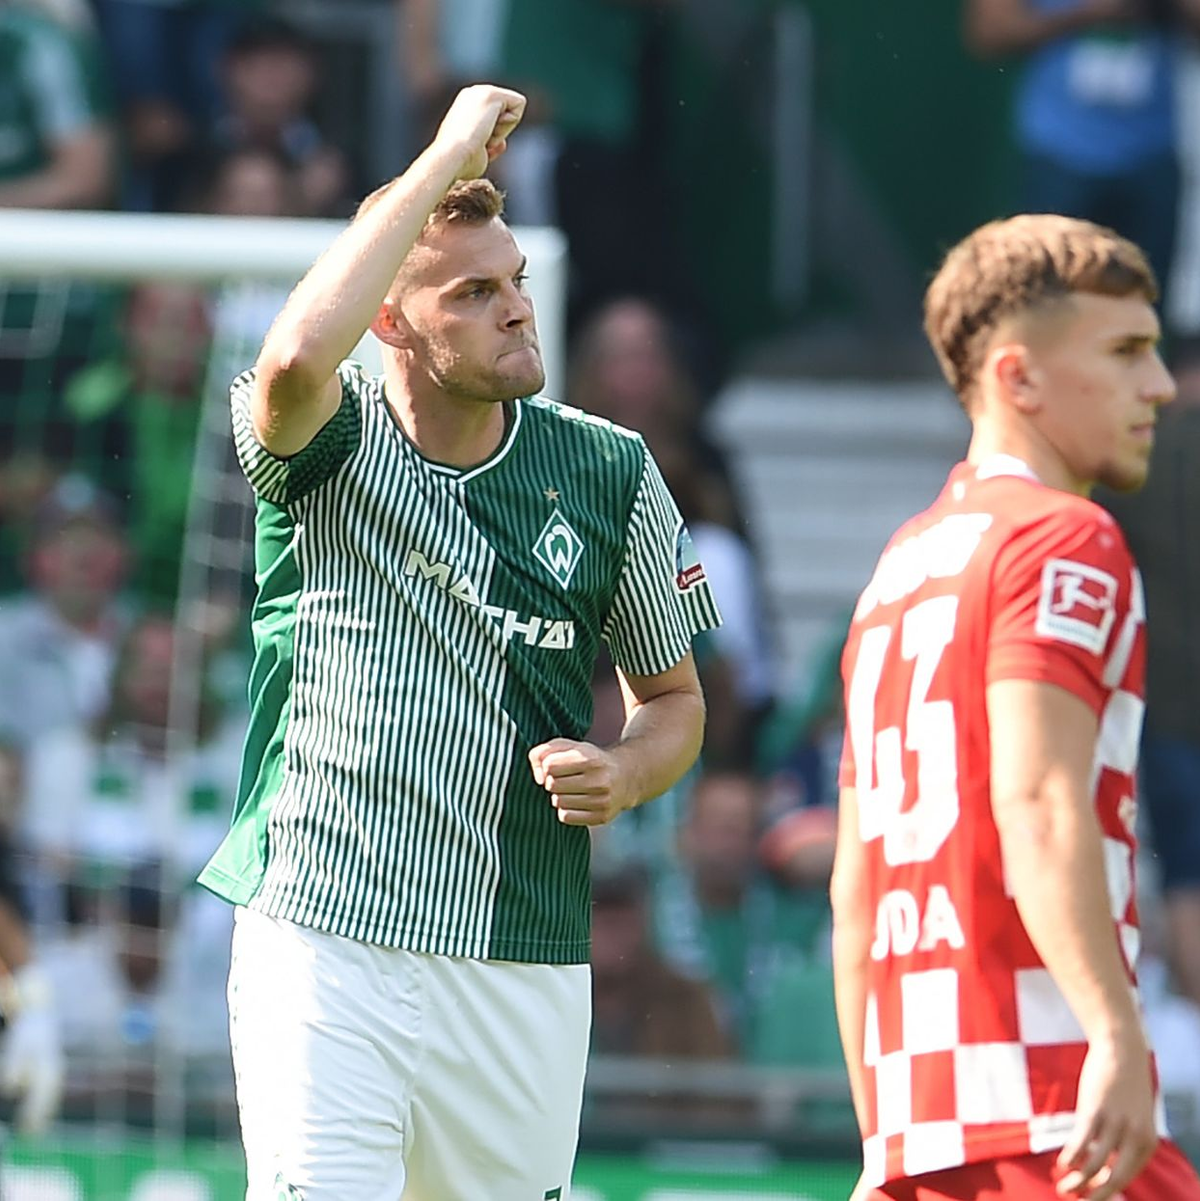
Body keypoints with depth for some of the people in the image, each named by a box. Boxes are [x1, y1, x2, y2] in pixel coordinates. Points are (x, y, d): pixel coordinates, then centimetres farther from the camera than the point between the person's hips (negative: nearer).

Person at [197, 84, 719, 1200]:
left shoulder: (610, 473, 6)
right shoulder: (327, 448, -4)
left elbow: (673, 698, 17)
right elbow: (299, 354, -30)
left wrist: (626, 773, -7)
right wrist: (448, 157, -21)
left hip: (524, 974, 3)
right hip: (322, 951, -3)